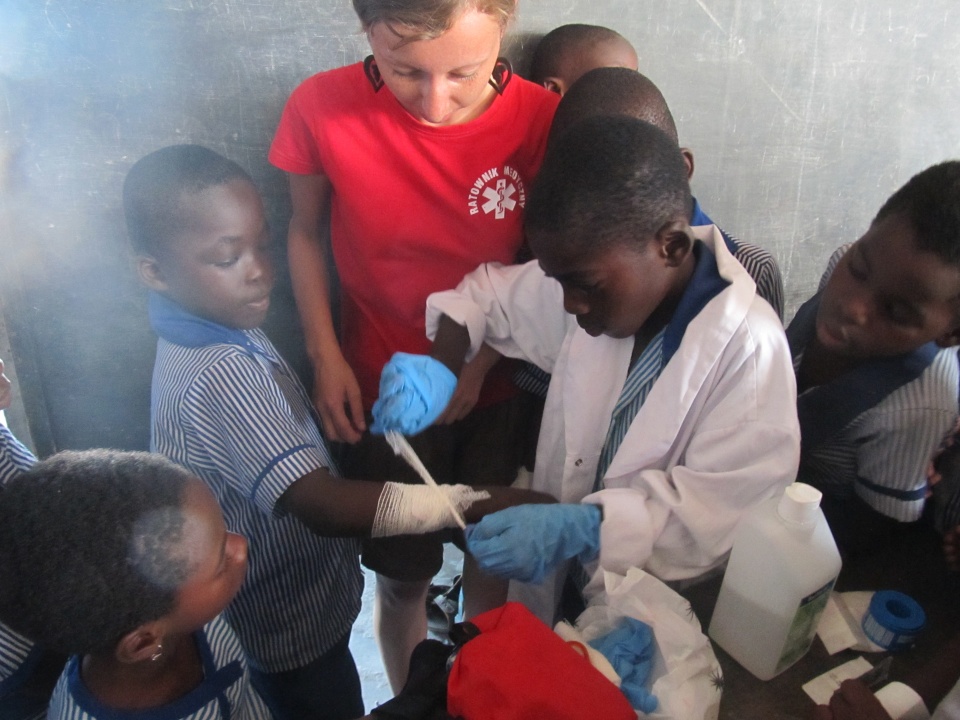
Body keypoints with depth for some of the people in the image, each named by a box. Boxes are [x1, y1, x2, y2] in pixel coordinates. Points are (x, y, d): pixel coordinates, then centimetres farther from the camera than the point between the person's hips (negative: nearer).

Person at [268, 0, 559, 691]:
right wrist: (325, 356, -6)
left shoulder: (541, 118, -17)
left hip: (494, 392, 1)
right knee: (403, 576, 14)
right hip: (383, 393, 0)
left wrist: (478, 358, -14)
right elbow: (305, 233, 0)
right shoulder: (321, 109, -17)